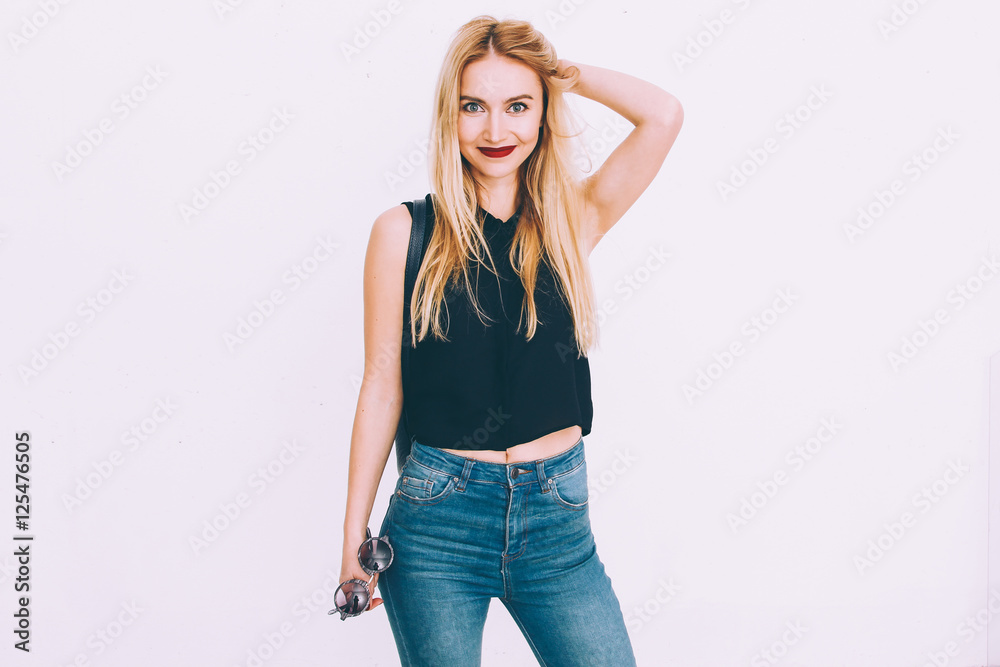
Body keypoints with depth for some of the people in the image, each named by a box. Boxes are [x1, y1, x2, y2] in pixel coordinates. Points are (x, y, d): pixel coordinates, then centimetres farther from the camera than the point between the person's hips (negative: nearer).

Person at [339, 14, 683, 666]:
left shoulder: (570, 223, 3)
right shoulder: (406, 232, -2)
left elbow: (665, 115, -9)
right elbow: (382, 386, -1)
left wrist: (562, 69, 1)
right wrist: (355, 533, 0)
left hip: (557, 518, 2)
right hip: (438, 520, -1)